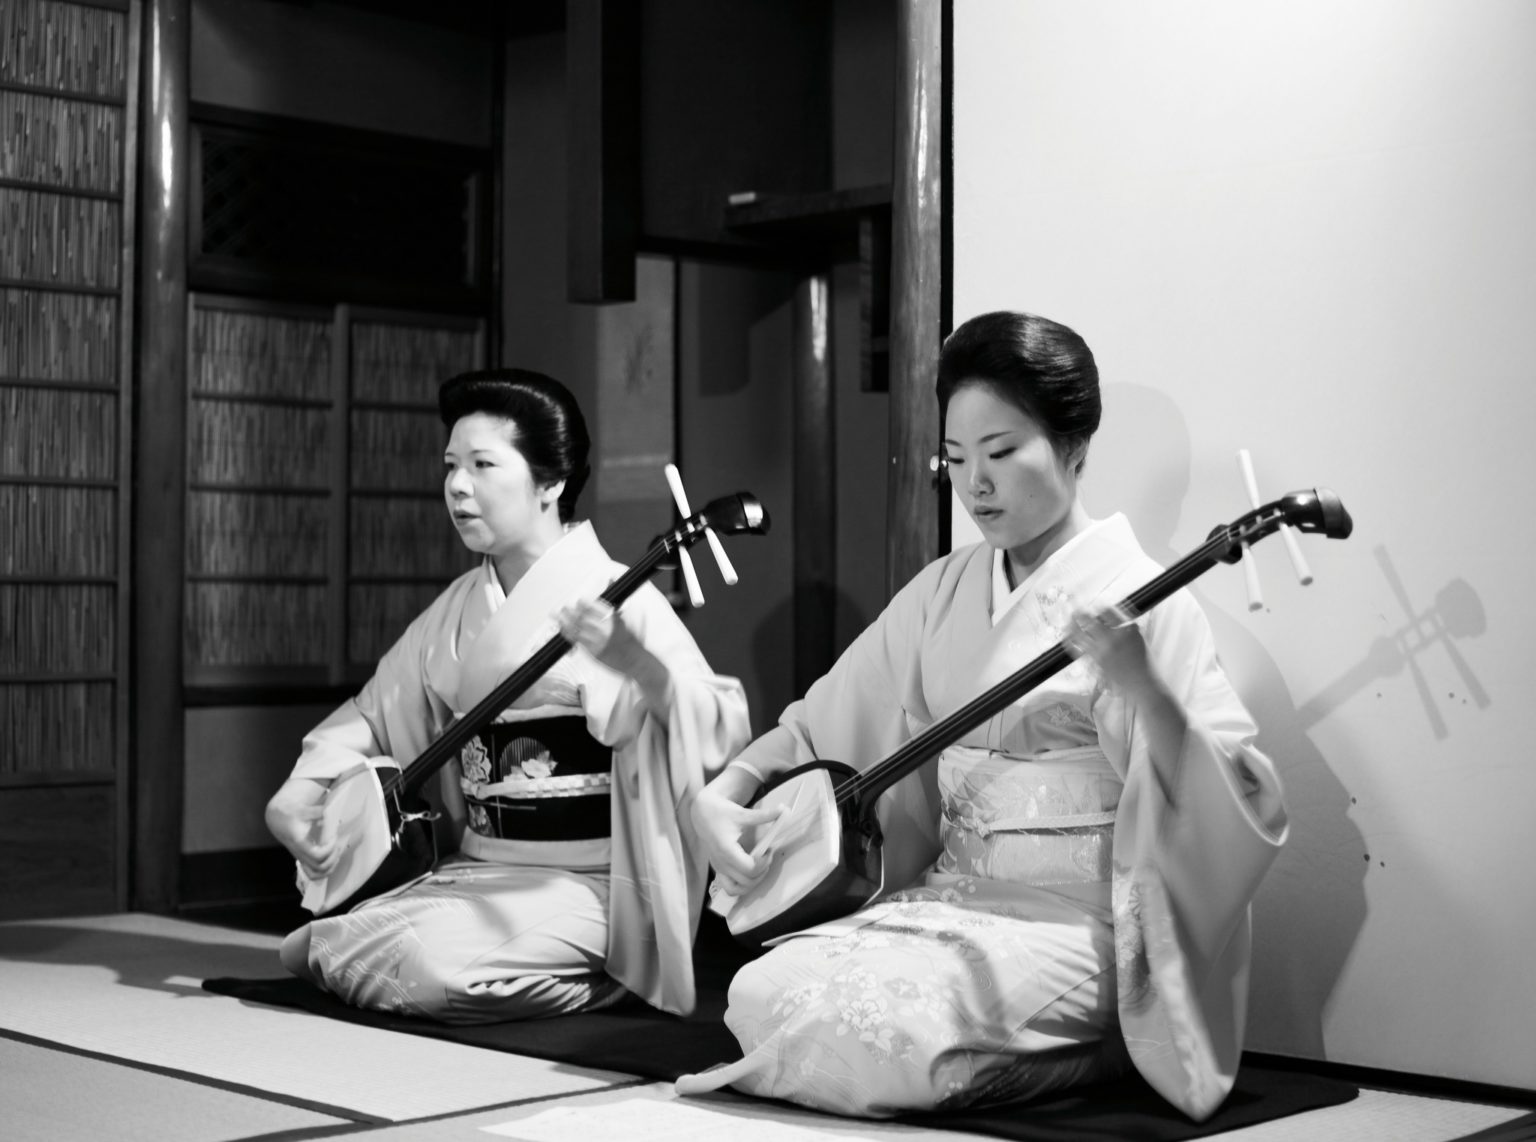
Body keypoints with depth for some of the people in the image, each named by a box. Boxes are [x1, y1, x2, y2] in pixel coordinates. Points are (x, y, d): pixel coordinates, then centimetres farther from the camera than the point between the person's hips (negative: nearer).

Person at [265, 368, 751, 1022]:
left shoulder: (615, 599, -11)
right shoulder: (460, 608, 10)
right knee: (305, 948, -9)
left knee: (439, 967, -28)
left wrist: (635, 662, -37)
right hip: (473, 871, 6)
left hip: (583, 887, -6)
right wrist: (297, 797, -1)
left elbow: (725, 736, -19)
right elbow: (373, 715, 17)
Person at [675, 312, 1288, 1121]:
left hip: (1076, 926, -6)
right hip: (947, 900, 6)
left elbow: (1237, 811, -18)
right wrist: (721, 795, -2)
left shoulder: (1138, 600, -10)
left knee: (881, 1025, -27)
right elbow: (823, 724, 16)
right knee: (761, 992, -15)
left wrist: (1139, 683, -34)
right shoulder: (944, 592, 9)